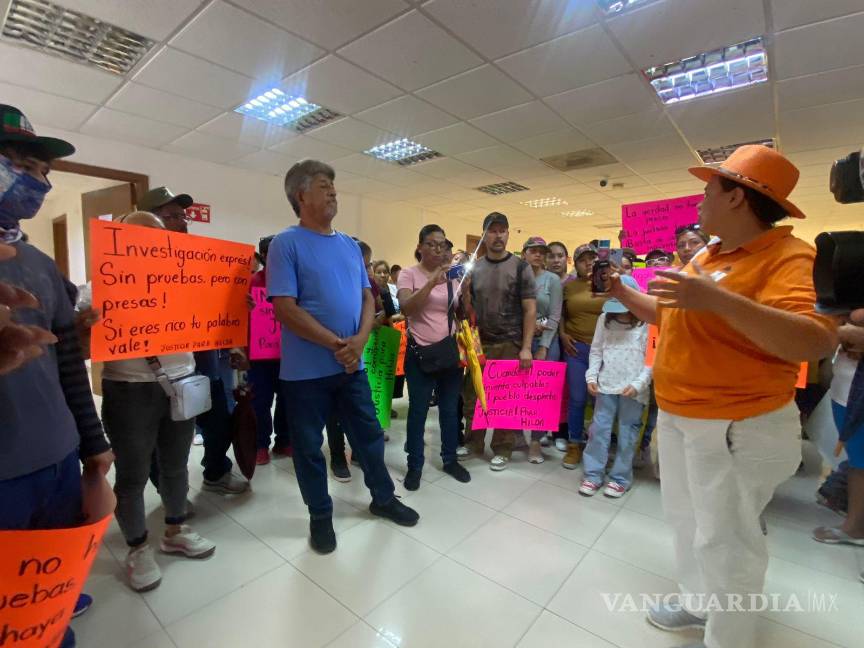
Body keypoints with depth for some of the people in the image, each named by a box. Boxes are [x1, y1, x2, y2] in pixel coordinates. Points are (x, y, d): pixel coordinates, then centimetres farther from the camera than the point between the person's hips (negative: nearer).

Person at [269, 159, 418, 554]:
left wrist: (359, 340, -10)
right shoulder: (286, 244, -9)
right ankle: (320, 516, 33)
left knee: (369, 436, 16)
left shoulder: (350, 245, 10)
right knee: (309, 447, 11)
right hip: (305, 371, -5)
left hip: (353, 365, 5)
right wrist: (337, 344, -16)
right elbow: (285, 308, -17)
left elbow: (367, 297, 8)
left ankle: (383, 498, 38)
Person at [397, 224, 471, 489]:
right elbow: (407, 309, -23)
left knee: (450, 409, 13)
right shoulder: (409, 274, -5)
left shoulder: (452, 276, 7)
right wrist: (432, 282, -30)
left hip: (450, 350, 4)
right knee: (418, 410, 6)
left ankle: (450, 459, 31)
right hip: (419, 352, -4)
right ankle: (414, 465, 22)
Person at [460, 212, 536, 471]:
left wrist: (526, 347, -12)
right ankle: (473, 444, 27)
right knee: (472, 396, 8)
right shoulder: (474, 268, 7)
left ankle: (502, 450, 24)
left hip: (509, 344, -3)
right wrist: (464, 291, -8)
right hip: (480, 343, 3)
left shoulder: (520, 267, -2)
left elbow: (530, 309, -6)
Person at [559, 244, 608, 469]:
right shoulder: (568, 286, 7)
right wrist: (562, 334, 1)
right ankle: (574, 445, 18)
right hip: (577, 347, 1)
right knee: (577, 398, 4)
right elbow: (561, 313, 13)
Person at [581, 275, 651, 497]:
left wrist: (638, 384, -13)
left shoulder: (646, 323, -5)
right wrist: (592, 377, 0)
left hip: (633, 390, -2)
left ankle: (620, 478, 24)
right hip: (606, 385, 3)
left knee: (627, 434, 9)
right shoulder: (605, 319, 5)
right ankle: (593, 475, 18)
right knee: (599, 429, 6)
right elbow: (596, 351, 9)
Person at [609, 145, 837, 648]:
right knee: (686, 518, 23)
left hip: (738, 428, -9)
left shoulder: (788, 255, -18)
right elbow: (671, 317, 17)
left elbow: (818, 343, -31)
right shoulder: (704, 257, 8)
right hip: (678, 417, 9)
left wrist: (719, 299, -40)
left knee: (724, 539, 7)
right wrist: (621, 292, 11)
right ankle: (698, 604, 45)